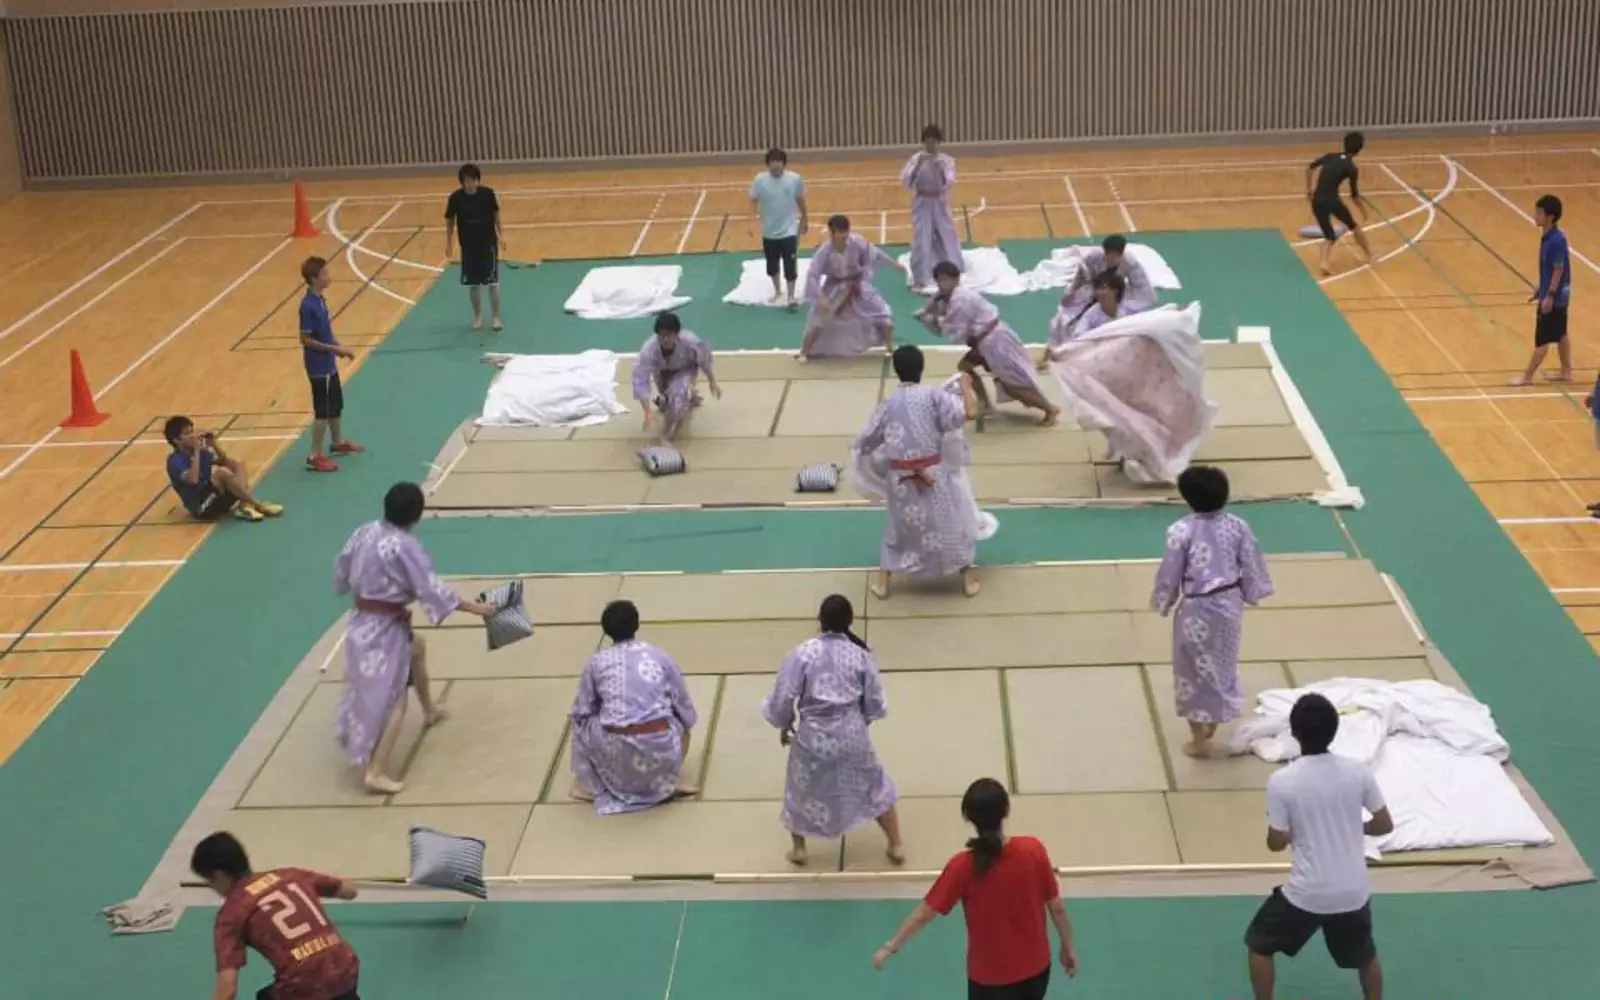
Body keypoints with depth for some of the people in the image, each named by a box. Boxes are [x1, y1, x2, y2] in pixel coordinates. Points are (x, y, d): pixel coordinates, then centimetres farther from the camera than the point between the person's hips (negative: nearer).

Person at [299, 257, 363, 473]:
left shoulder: (319, 300, 4)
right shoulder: (308, 305, -23)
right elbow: (306, 339, -22)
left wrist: (337, 345, 2)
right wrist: (334, 349, -20)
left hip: (329, 364, 9)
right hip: (319, 367, -9)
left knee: (336, 405, 22)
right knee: (323, 411, -2)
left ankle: (339, 443, 40)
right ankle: (315, 456, 7)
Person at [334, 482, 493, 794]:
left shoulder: (365, 532, -1)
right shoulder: (405, 547, -23)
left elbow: (342, 572, 11)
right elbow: (432, 589, -20)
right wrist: (474, 607, -11)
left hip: (362, 623, 8)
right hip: (386, 630, -8)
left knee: (416, 648, 34)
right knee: (392, 699, -2)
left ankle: (429, 710, 54)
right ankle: (375, 773, -8)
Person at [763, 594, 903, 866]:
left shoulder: (802, 653, -13)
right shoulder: (861, 654, -6)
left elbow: (783, 698, -9)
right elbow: (875, 704, 2)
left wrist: (784, 726, 11)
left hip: (813, 736, -1)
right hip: (852, 735, 1)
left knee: (802, 790, 25)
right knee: (875, 787, 23)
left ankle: (798, 849, 36)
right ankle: (896, 846, 30)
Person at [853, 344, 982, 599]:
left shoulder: (888, 403, 1)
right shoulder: (932, 395, -10)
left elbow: (866, 441, 8)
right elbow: (968, 412, -18)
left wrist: (857, 455, 31)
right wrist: (966, 386, 0)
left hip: (901, 478, 3)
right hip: (934, 474, -3)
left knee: (899, 527, 22)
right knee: (953, 523, 15)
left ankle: (882, 584, 22)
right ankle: (968, 581, 21)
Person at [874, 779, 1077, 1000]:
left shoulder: (963, 867, -23)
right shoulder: (1034, 851, -18)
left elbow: (924, 914, -15)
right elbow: (1057, 907, -7)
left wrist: (891, 947, 0)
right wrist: (1068, 947, 10)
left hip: (989, 975, -3)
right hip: (1035, 966, 3)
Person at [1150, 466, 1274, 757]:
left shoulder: (1181, 531, -20)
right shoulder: (1237, 526, -8)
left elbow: (1169, 574, -11)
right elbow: (1252, 567, 2)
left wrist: (1162, 603, 6)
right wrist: (1250, 595, 19)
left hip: (1197, 609, -5)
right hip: (1229, 604, 5)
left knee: (1195, 669, 11)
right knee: (1221, 664, 24)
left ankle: (1199, 739, 19)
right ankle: (1212, 724, 42)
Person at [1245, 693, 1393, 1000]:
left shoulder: (1281, 780, -18)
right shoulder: (1358, 771, -9)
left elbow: (1277, 843, -10)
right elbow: (1385, 825, 1)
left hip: (1305, 894, -3)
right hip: (1353, 893, 3)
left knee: (1259, 946, 21)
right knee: (1365, 955, 29)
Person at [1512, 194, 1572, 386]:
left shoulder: (1556, 240, -25)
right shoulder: (1548, 236, 4)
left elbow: (1559, 270, -22)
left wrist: (1549, 296, -21)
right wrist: (1540, 289, 20)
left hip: (1554, 297, -10)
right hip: (1558, 296, 10)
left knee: (1542, 339, 0)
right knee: (1560, 335, 18)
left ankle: (1527, 377, 7)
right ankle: (1566, 372, 28)